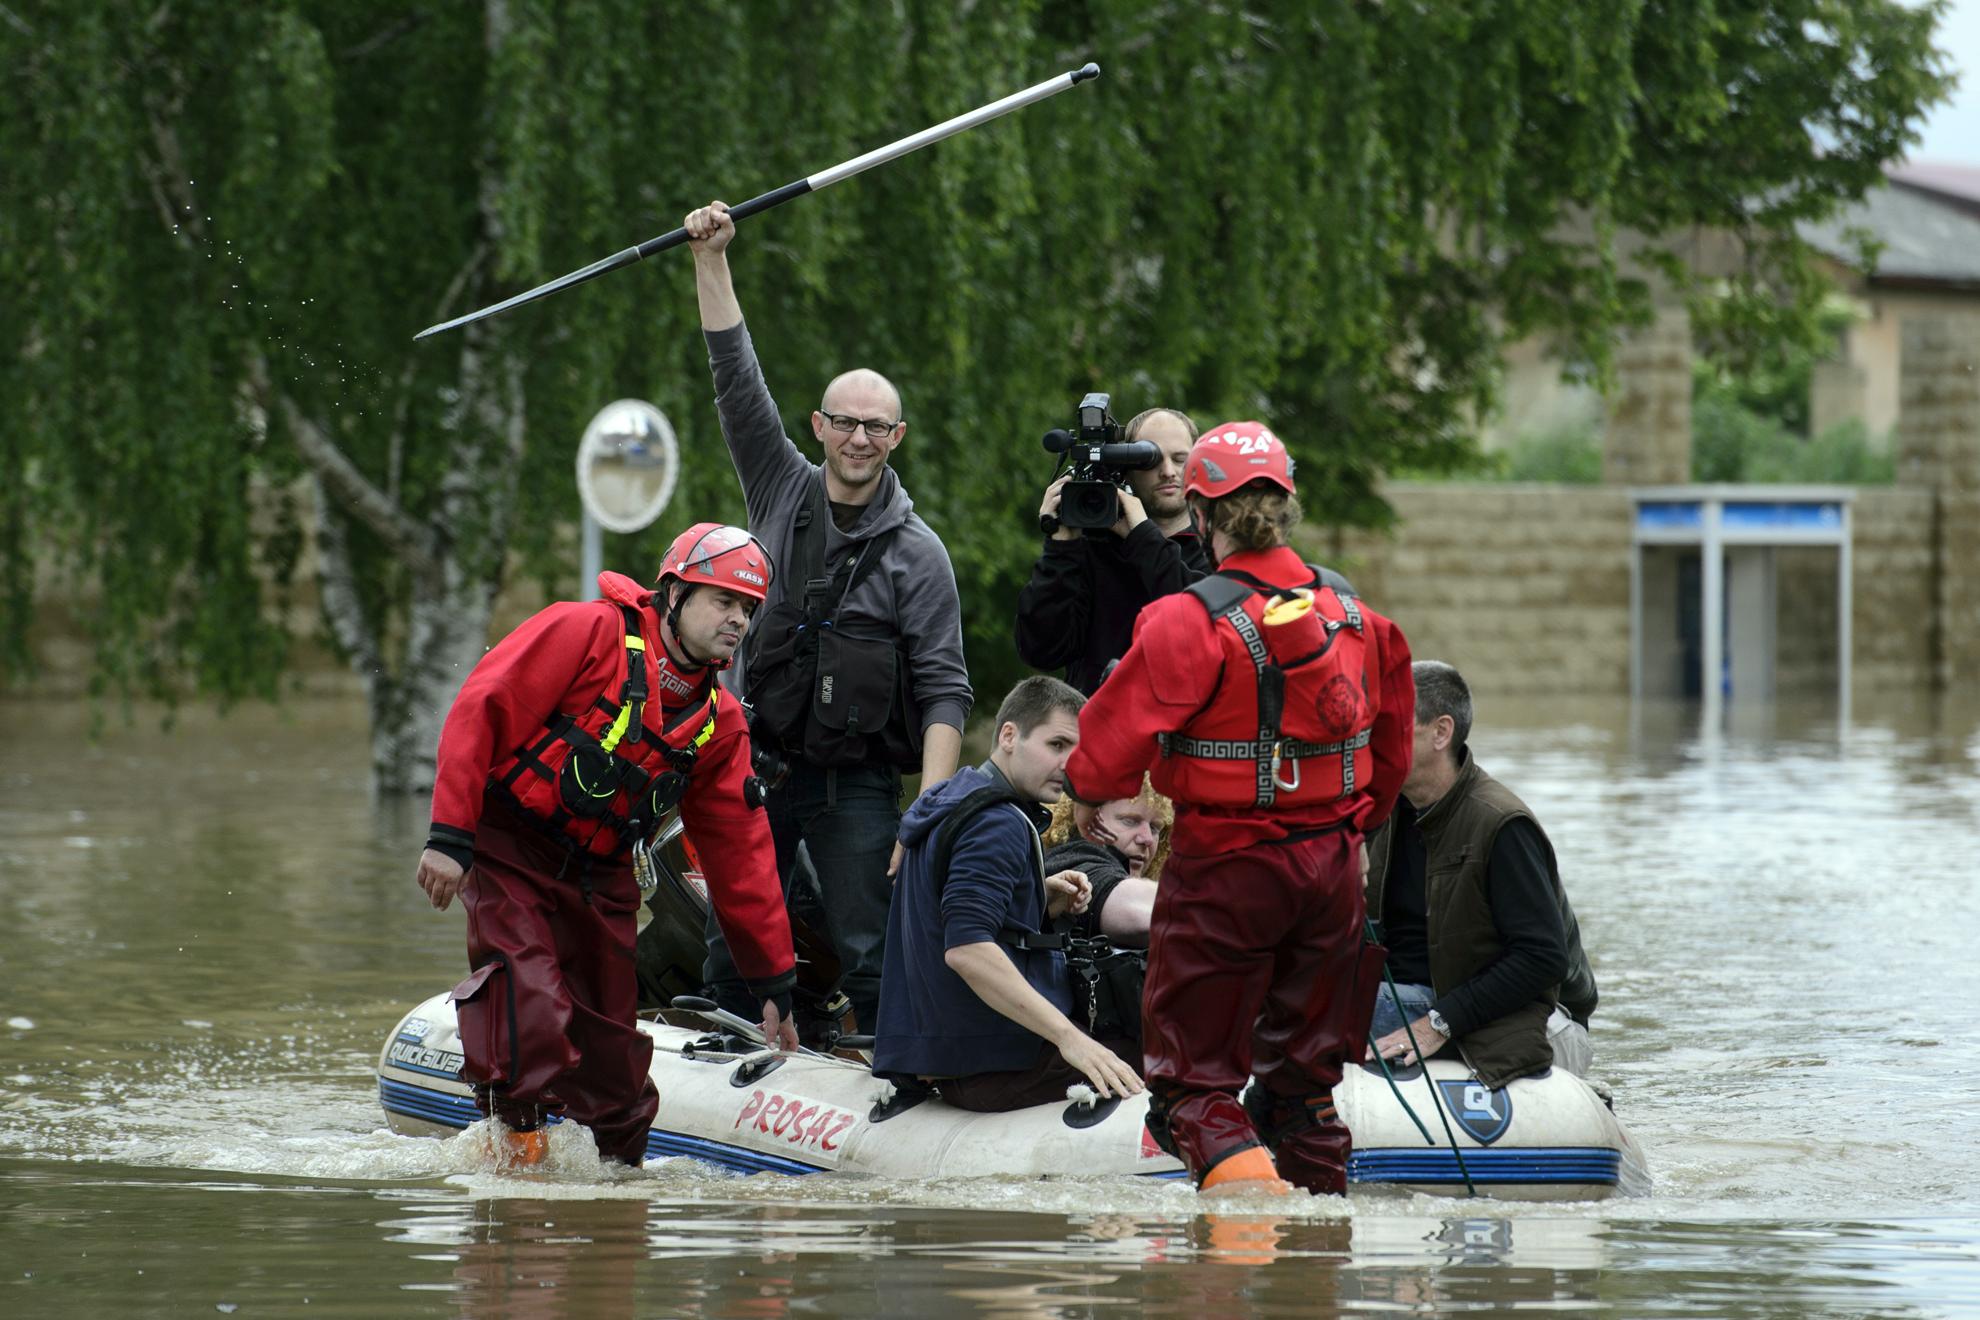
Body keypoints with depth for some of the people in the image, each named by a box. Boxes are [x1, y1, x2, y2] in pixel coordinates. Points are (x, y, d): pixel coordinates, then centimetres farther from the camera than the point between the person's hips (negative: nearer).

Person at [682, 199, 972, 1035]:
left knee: (871, 959, -8)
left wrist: (930, 809, -18)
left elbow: (945, 691, -8)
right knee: (731, 956, 5)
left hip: (856, 784, -4)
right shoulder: (783, 492, 7)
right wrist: (711, 262, -1)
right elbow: (736, 382, 4)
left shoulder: (916, 553, -4)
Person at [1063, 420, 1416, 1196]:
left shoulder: (1191, 621, -17)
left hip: (1228, 870, -6)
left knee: (1195, 1081, 1)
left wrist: (1088, 792, 7)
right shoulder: (1353, 614, 3)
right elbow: (1391, 738, 15)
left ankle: (1250, 1191, -23)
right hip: (1332, 866, 6)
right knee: (1303, 1073, 18)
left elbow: (1120, 732, -15)